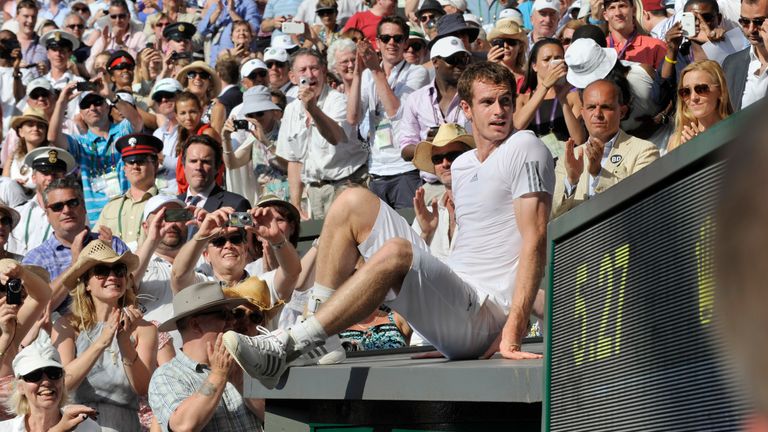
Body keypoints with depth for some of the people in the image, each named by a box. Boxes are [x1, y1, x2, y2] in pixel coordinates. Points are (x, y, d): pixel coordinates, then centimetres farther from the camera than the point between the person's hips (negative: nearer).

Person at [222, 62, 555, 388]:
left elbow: (535, 239, -14)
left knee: (397, 251, -36)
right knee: (354, 201, 3)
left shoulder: (525, 149, -4)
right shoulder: (461, 165, 20)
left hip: (488, 312, -8)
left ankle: (285, 349, -34)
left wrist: (513, 331, -22)